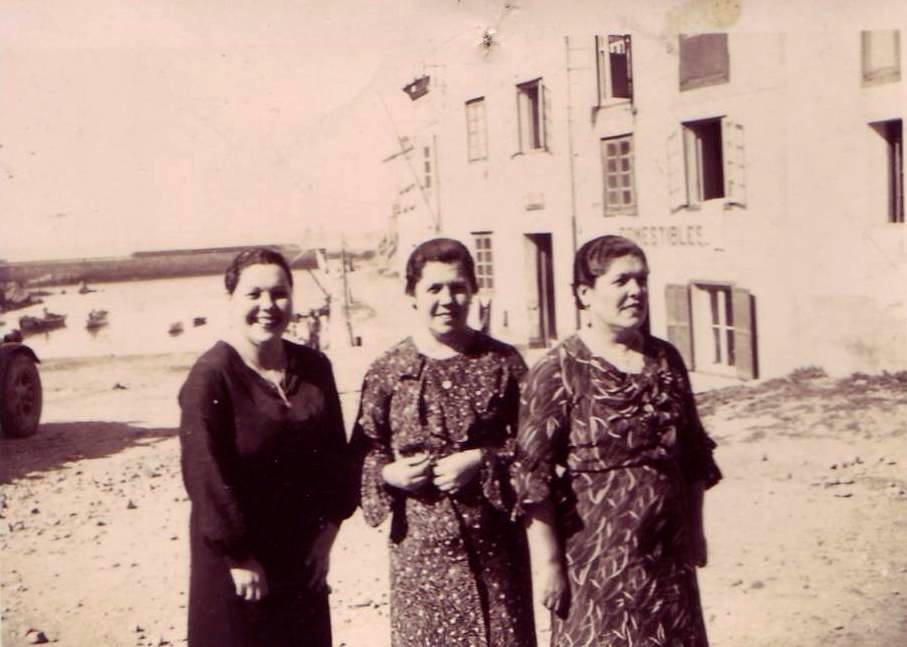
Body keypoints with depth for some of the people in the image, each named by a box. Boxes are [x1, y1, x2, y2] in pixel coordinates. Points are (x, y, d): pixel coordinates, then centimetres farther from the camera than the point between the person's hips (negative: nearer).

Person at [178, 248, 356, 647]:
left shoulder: (314, 367, 3)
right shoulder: (210, 377, -15)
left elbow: (335, 452, 9)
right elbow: (205, 475, -18)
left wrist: (327, 531, 2)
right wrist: (239, 557, -15)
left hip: (303, 556, 6)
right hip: (235, 563, -5)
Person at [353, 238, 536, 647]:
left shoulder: (501, 362, 2)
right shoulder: (387, 372, 1)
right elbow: (364, 451, 6)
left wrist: (483, 462, -13)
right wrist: (388, 473, -13)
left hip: (494, 540, 1)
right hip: (419, 541, 0)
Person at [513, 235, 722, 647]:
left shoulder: (666, 360, 7)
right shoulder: (557, 372, -11)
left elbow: (694, 456, 15)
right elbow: (533, 476, -13)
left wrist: (695, 532, 15)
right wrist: (546, 562, -14)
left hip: (668, 552, 6)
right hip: (596, 558, -5)